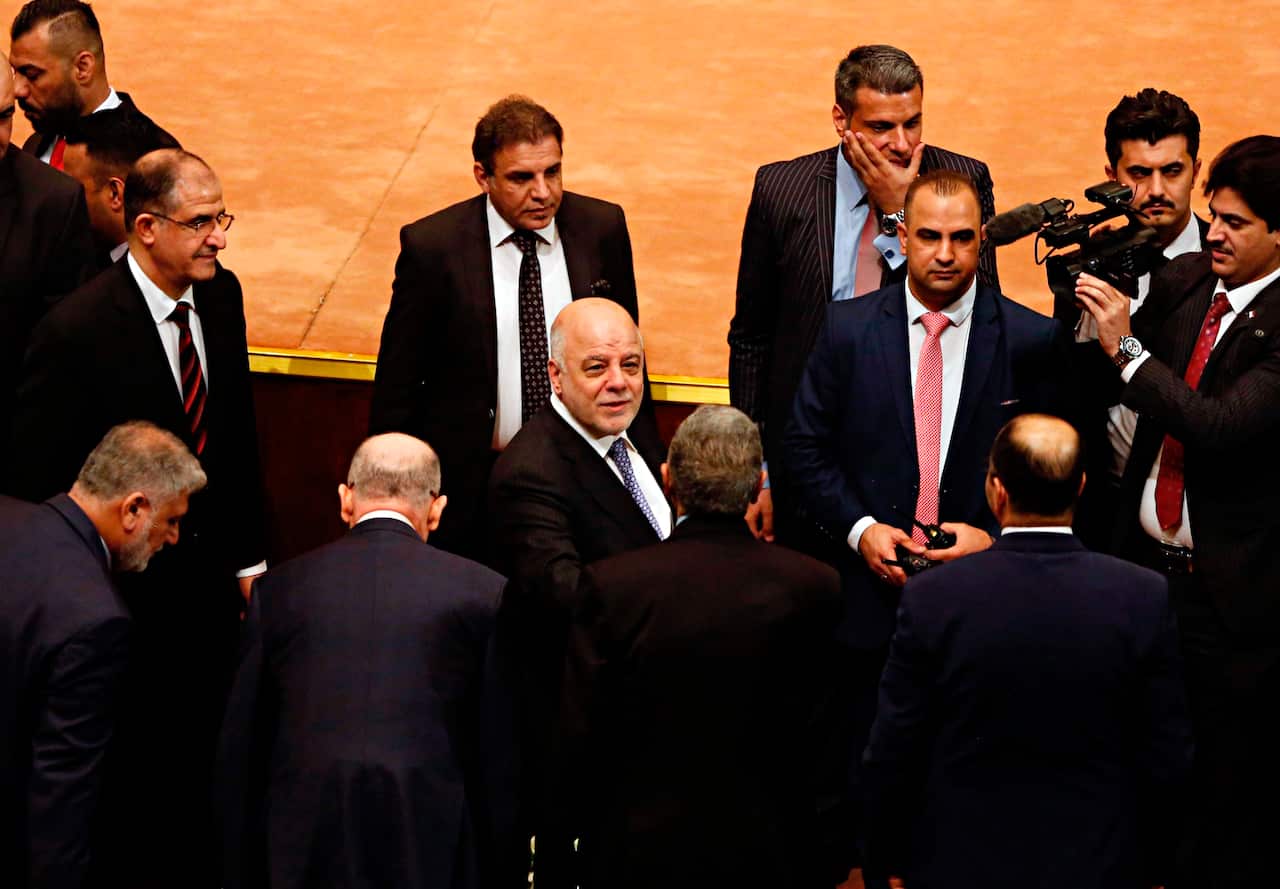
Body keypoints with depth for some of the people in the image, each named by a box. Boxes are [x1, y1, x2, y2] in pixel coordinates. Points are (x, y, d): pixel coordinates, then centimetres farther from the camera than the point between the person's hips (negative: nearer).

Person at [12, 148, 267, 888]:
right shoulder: (79, 331, -22)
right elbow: (39, 479, -16)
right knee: (136, 776, 7)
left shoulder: (221, 296, -1)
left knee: (206, 763, 15)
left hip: (208, 577, 6)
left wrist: (248, 556, 10)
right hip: (125, 593, -6)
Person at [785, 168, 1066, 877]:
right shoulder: (848, 329, 1)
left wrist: (991, 533, -12)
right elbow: (805, 448, 3)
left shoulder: (1032, 340, -2)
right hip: (873, 588, 1)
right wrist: (860, 528, -10)